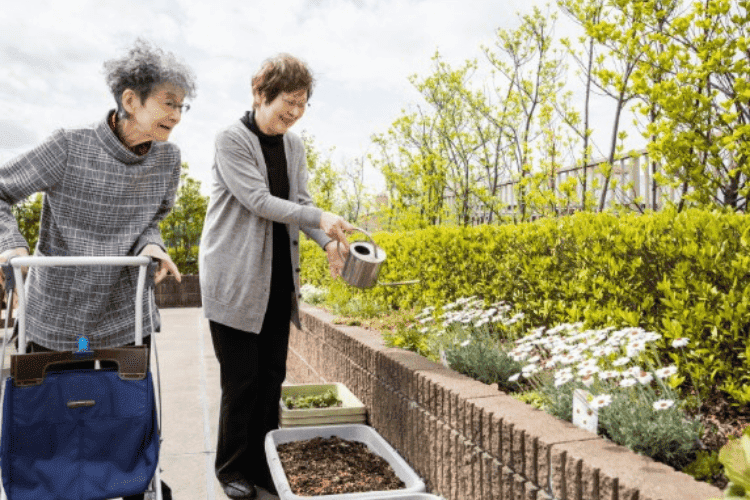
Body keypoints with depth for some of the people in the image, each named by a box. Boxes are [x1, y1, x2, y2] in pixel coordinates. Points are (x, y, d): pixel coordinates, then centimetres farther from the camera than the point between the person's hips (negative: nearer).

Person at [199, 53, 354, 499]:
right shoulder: (232, 139, -10)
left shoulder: (294, 145, 10)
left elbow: (300, 202, 7)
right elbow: (258, 200, -18)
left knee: (272, 373, 9)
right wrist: (321, 218, -24)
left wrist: (329, 243, -11)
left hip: (278, 276, 6)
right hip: (236, 276, -6)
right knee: (242, 376, 0)